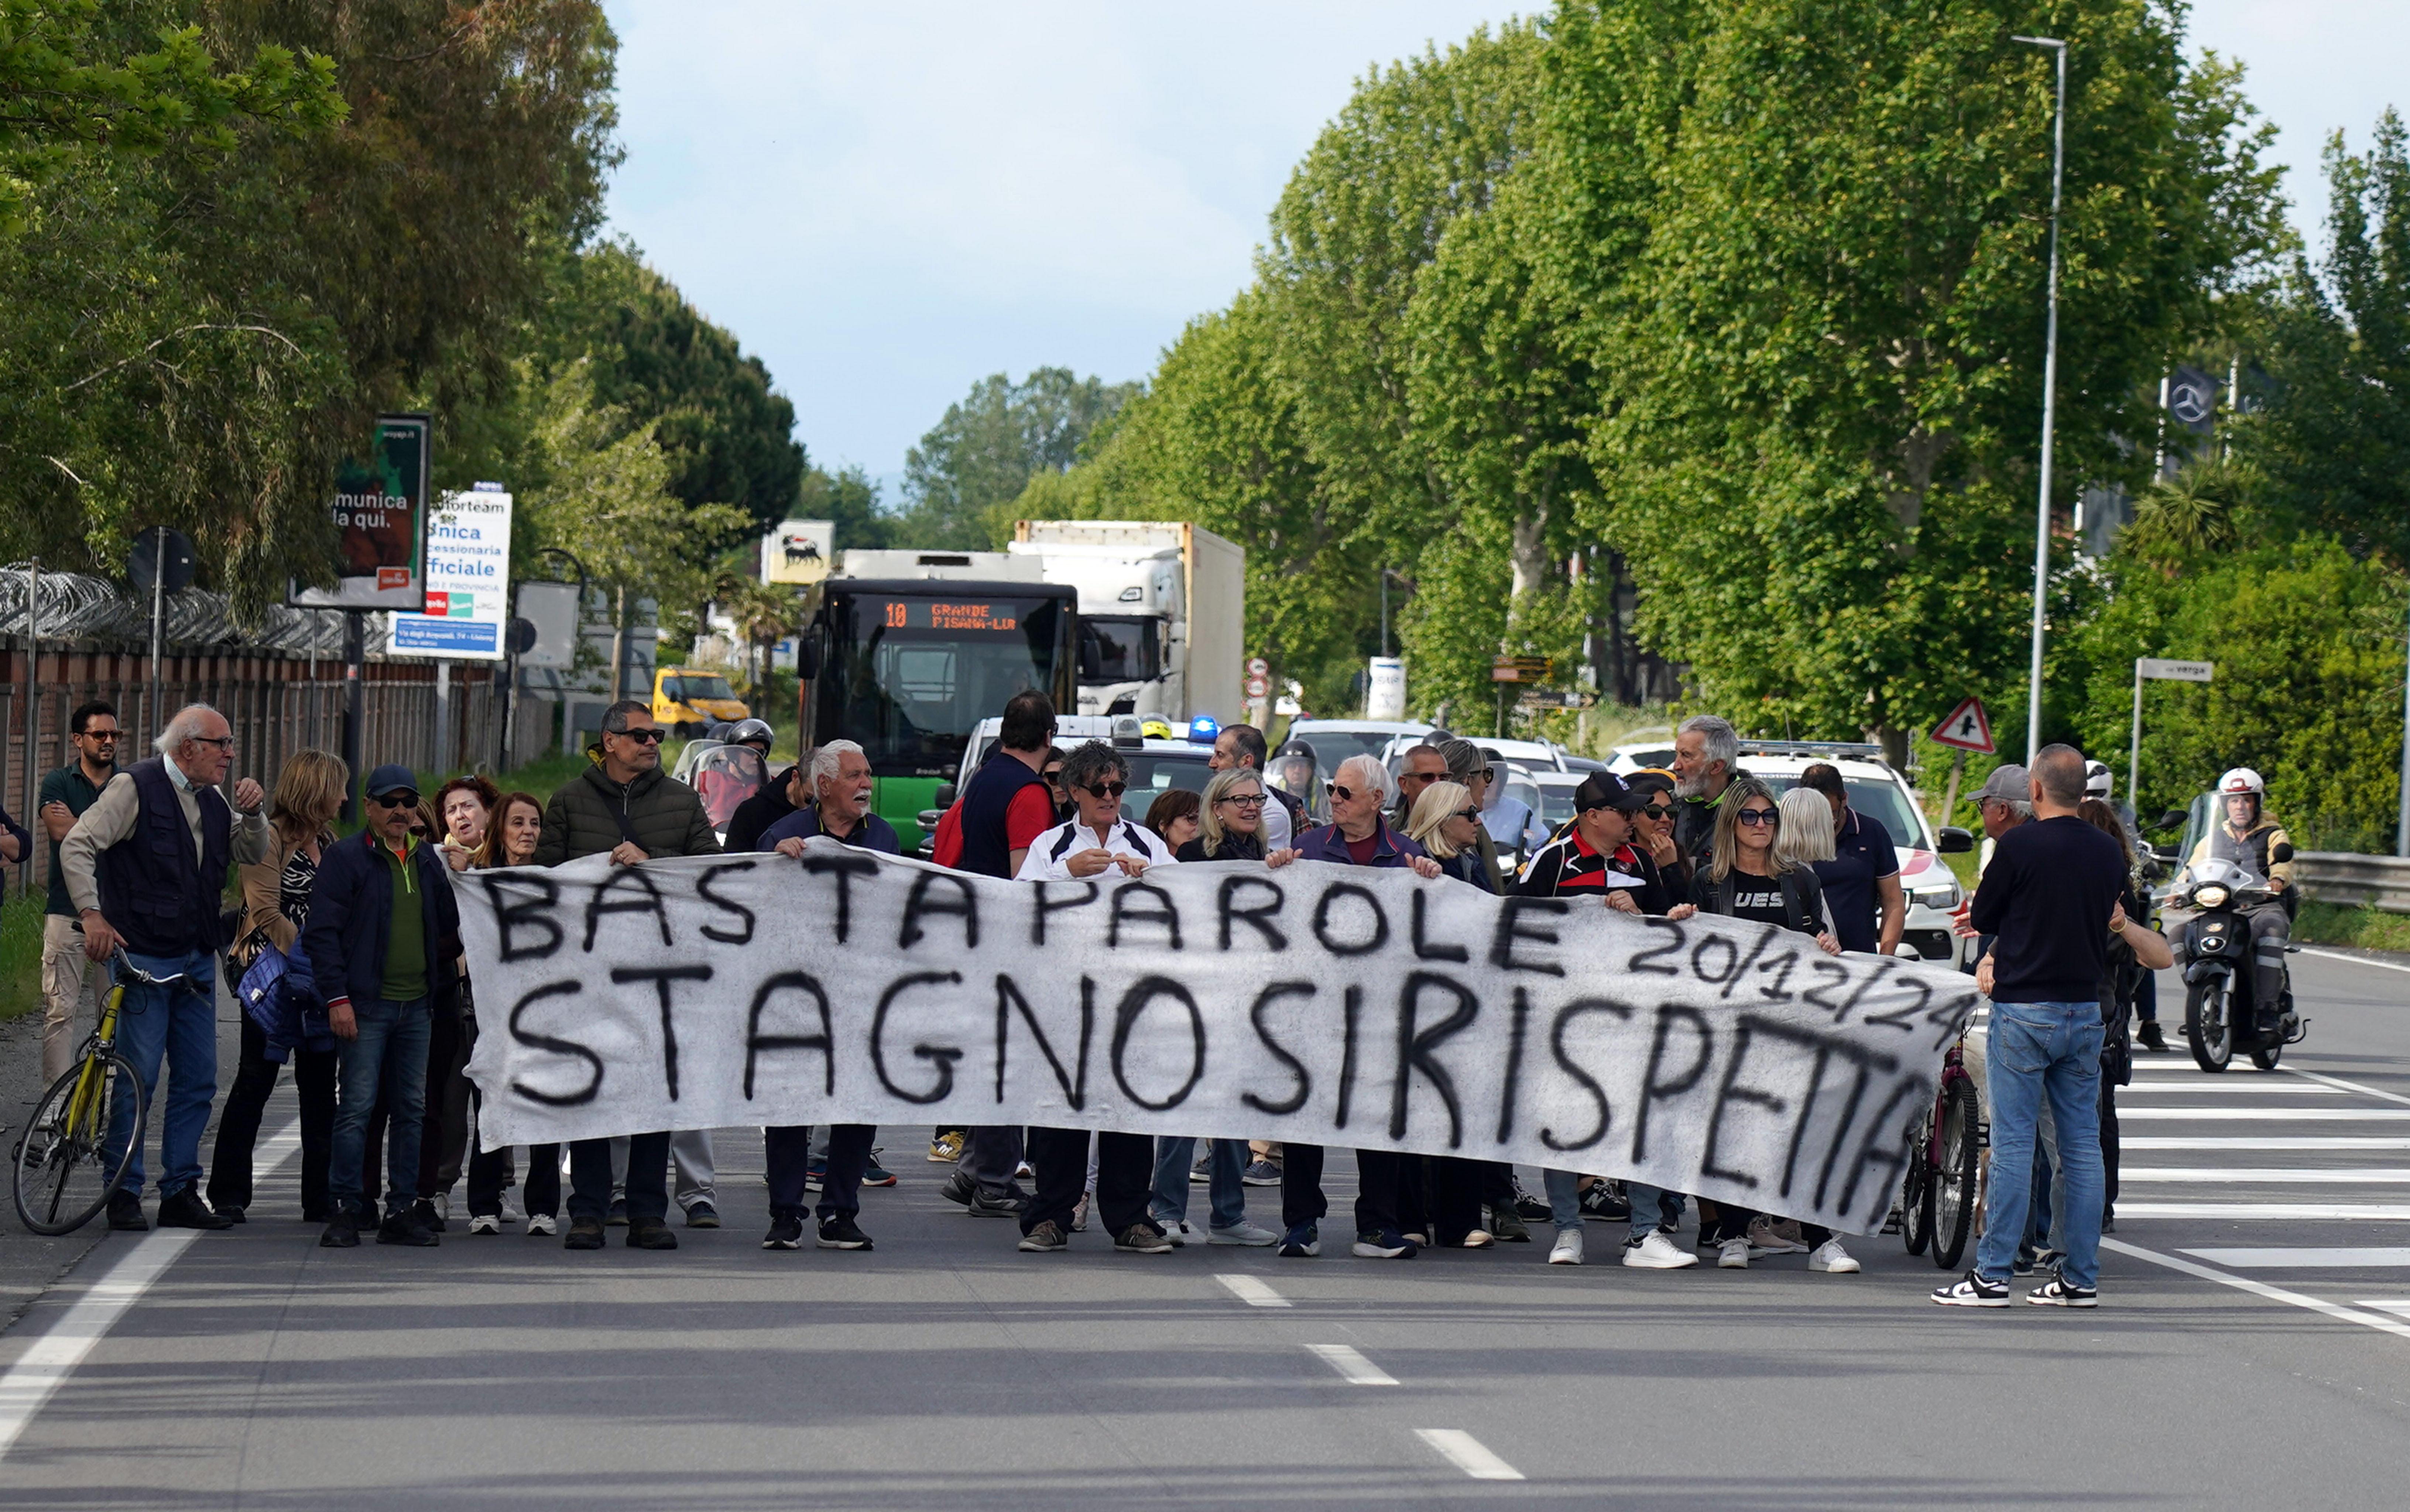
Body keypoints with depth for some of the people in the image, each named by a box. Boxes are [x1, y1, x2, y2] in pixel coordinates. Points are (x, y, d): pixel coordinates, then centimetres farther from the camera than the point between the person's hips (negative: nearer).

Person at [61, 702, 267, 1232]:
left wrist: (254, 813, 3)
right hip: (144, 959, -7)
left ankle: (180, 1192, 14)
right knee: (139, 1078, -5)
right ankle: (123, 1194, 3)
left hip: (197, 962, 7)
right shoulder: (136, 787, -8)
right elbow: (77, 847, -13)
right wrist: (91, 915, -21)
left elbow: (251, 854, 22)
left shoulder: (212, 800, 14)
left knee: (197, 1080, 7)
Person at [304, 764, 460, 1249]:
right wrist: (337, 996, -13)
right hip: (366, 1005, -6)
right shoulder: (345, 858, -2)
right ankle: (345, 1210, -3)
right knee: (357, 1108, -7)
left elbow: (448, 926, 23)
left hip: (417, 1005, 6)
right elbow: (322, 931, -7)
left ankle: (402, 1210, 11)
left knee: (412, 1110, 6)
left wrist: (438, 981, 11)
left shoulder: (427, 860, 15)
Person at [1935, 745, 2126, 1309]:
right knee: (2082, 1145, 7)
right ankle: (2081, 1277, 9)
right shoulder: (2108, 853, 6)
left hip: (2024, 1011, -5)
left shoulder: (2021, 845, -12)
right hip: (2086, 1009, 5)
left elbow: (1982, 918, -2)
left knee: (2013, 1144, -3)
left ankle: (1992, 1275, -2)